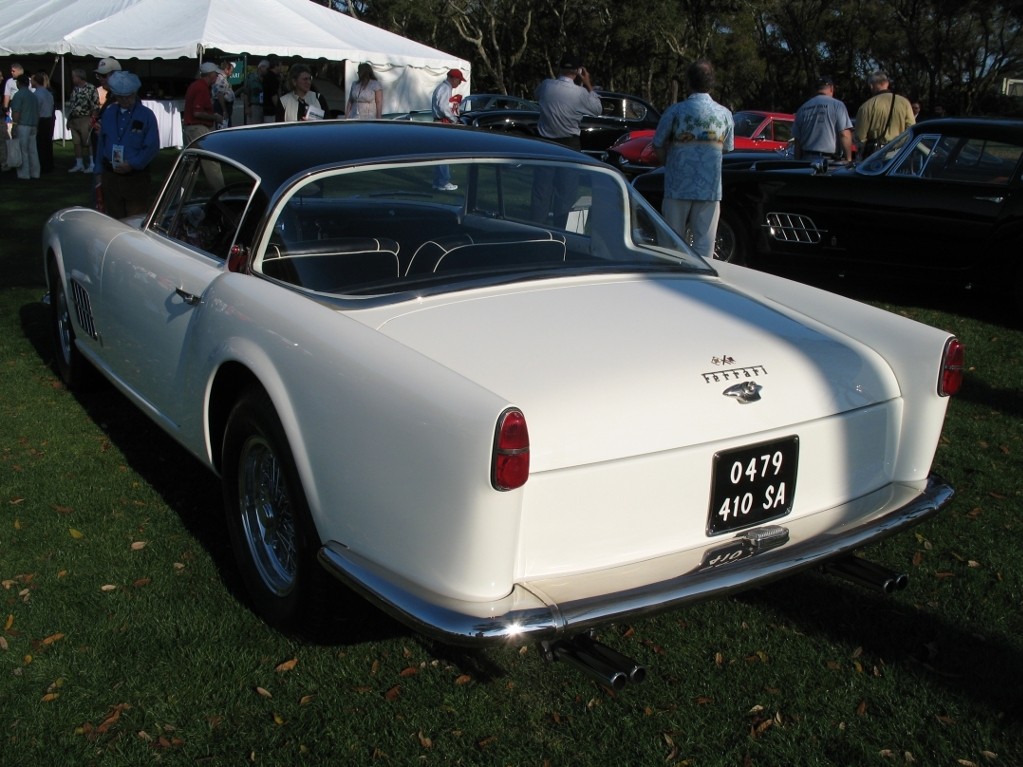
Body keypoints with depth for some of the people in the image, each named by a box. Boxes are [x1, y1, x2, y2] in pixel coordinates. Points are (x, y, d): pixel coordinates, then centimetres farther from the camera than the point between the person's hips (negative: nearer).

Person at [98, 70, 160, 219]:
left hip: (135, 175, -4)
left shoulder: (146, 115, -5)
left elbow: (152, 146, -10)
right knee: (115, 218, 11)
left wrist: (132, 164, -16)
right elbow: (102, 141, 17)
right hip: (110, 175, 4)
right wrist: (103, 164, 7)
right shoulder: (108, 114, 10)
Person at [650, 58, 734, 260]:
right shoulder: (724, 114, 1)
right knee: (704, 247, 4)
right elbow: (727, 149, 12)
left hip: (678, 187, -1)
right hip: (710, 189, 1)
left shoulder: (675, 111, -7)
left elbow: (658, 148, -1)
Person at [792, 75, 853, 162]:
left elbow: (797, 140, 14)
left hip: (806, 159, 5)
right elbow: (845, 135, -9)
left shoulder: (802, 108, 13)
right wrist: (848, 159, -6)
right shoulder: (837, 105, -2)